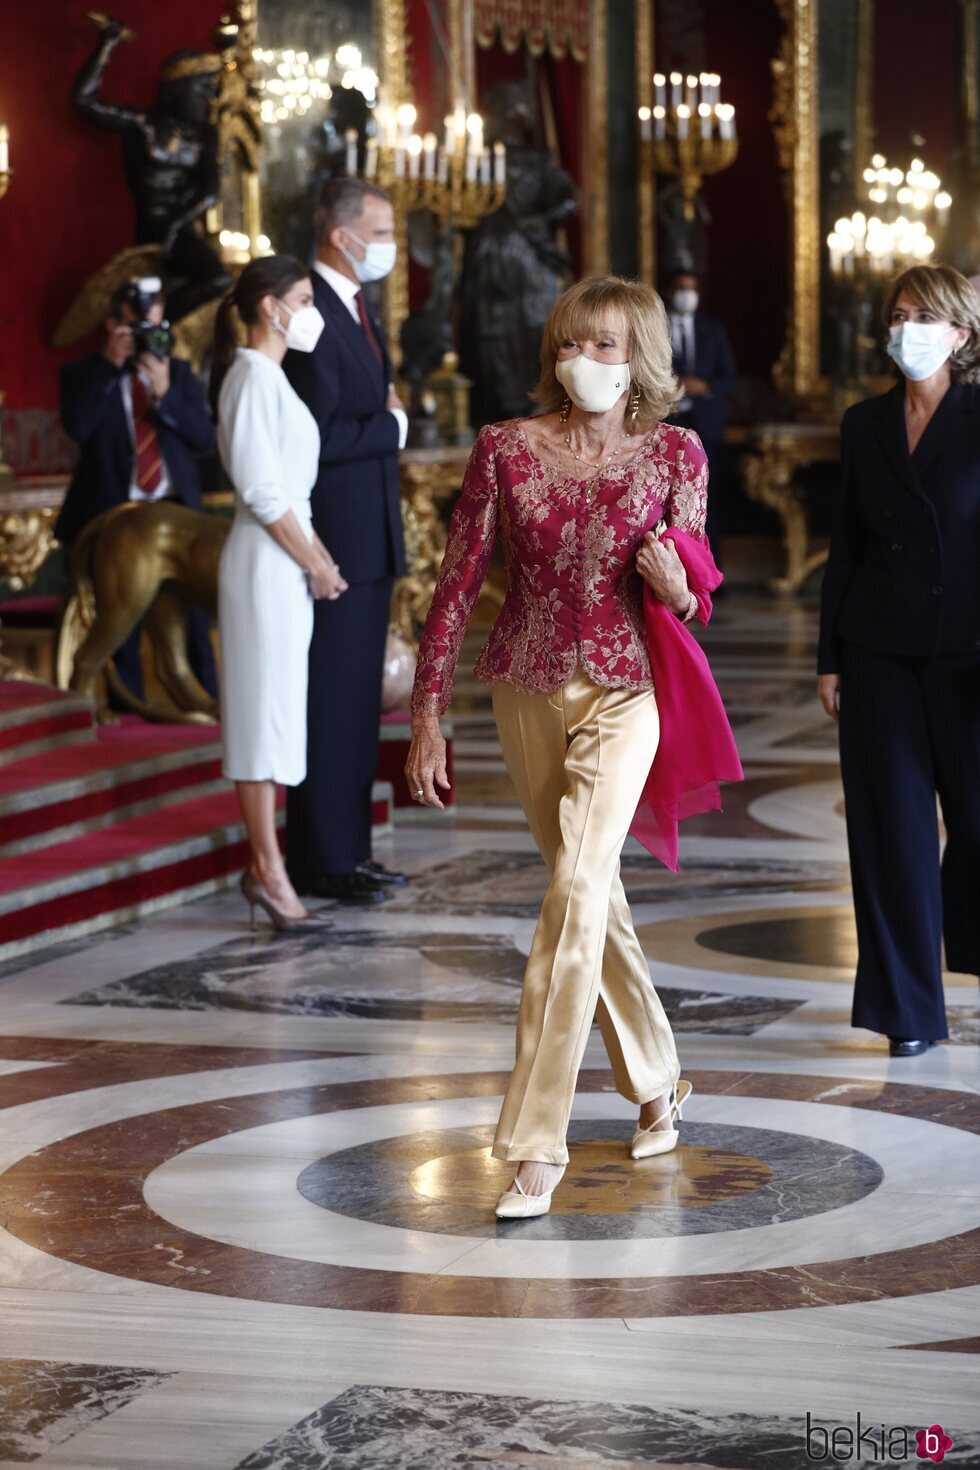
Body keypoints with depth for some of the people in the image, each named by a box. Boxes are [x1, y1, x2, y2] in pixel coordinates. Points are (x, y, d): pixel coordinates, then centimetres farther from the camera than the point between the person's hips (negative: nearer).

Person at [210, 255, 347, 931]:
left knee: (275, 710, 11)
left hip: (286, 558, 10)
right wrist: (314, 564, -12)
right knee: (267, 706, -7)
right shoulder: (255, 376, -13)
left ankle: (264, 862, 15)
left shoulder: (271, 376, 17)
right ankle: (268, 870, -4)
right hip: (267, 563, -10)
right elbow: (263, 489, -19)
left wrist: (319, 554, 10)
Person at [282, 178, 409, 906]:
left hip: (369, 534, 10)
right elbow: (313, 437, -23)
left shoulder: (358, 309, 14)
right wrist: (391, 426, -12)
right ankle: (321, 860, 3)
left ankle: (348, 848, 21)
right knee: (330, 701, -3)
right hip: (334, 535, -10)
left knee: (359, 701, 13)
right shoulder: (313, 314, -18)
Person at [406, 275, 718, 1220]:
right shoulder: (504, 449, -3)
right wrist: (428, 712, -3)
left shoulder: (675, 454, -3)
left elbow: (691, 601, 5)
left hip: (621, 691, -3)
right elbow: (459, 582, 0)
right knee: (588, 892, 15)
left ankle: (537, 1145, -15)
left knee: (576, 893, -16)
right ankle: (656, 1083, 36)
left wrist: (674, 588, -20)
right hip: (526, 690, 3)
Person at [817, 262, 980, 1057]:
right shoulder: (865, 424, 8)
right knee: (893, 822, 3)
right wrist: (830, 657, 8)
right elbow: (846, 544, 11)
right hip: (880, 653, 3)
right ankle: (909, 1009, 10)